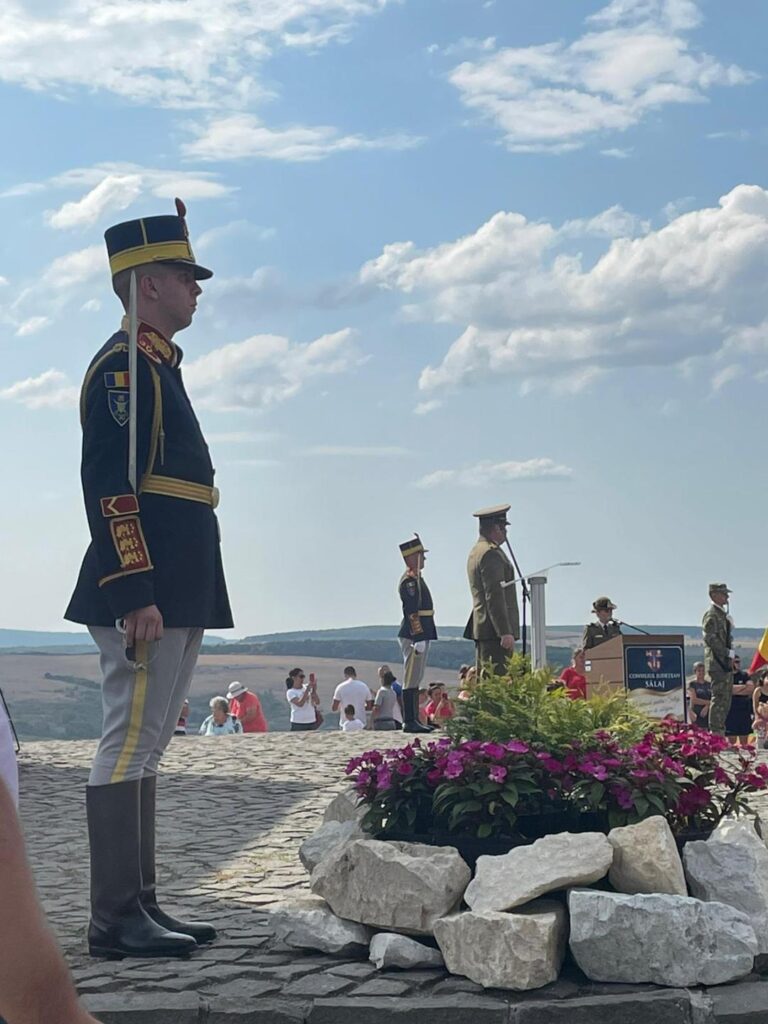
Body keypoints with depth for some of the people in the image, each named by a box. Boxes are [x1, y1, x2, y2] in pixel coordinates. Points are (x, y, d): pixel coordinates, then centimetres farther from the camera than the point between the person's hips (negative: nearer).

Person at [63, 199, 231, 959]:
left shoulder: (157, 366, 21)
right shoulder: (125, 365, -10)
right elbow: (110, 488, -18)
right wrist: (136, 596, -23)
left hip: (178, 594, 10)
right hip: (146, 592, -10)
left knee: (144, 746, 11)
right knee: (129, 744, -8)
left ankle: (140, 906, 17)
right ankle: (115, 919, -3)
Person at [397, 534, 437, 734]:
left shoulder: (416, 578, 18)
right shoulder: (409, 581, -14)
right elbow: (411, 611, -20)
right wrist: (418, 638, -24)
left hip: (421, 636, 11)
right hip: (415, 635, -11)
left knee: (415, 680, 12)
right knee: (411, 680, -8)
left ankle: (413, 721, 16)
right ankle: (409, 722, -8)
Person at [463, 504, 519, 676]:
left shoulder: (476, 551, 20)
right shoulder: (491, 553, -13)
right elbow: (495, 596, -19)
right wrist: (505, 632, -21)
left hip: (481, 628, 11)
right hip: (495, 629, -11)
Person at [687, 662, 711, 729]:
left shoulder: (708, 684, 14)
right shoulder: (692, 684, 1)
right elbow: (694, 700, -8)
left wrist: (707, 707, -11)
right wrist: (708, 702, -6)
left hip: (706, 712, 4)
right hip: (697, 714, -4)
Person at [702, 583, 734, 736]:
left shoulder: (722, 614, 20)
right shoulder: (711, 614, -11)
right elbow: (710, 637, -20)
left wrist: (729, 654, 14)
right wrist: (726, 653, -18)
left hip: (725, 661, 10)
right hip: (717, 661, -10)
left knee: (726, 696, 12)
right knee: (720, 696, -11)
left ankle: (720, 730, 18)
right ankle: (715, 732, -10)